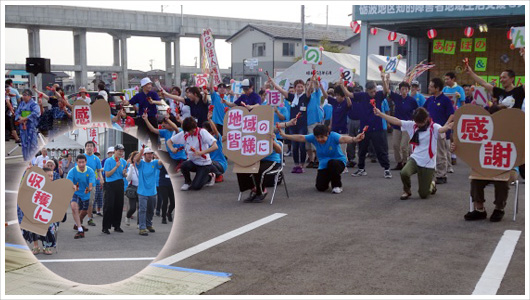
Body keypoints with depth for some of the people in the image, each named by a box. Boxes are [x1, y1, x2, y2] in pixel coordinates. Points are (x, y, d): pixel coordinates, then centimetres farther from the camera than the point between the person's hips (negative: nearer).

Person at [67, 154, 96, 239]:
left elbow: (91, 182, -23)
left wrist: (89, 188, -48)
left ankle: (77, 224, 54)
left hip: (85, 194, 3)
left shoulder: (90, 171, -11)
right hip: (75, 193, -3)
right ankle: (80, 230, -32)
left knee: (84, 211, 19)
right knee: (74, 207, -32)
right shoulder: (72, 171, -15)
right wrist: (74, 186, -51)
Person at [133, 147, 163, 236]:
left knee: (151, 210, 17)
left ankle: (149, 225, 34)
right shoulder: (141, 163, -3)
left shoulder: (154, 163, 4)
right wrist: (141, 150, -44)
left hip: (153, 192, 4)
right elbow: (136, 159, -25)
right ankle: (142, 228, -9)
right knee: (143, 210, -10)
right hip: (143, 192, -4)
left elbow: (161, 161, -15)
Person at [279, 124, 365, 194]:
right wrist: (285, 136, -12)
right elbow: (301, 138, -7)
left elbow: (343, 139, -42)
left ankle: (337, 185, -14)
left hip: (339, 162, -4)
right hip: (323, 165, 4)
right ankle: (327, 179, 31)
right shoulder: (314, 138, -10)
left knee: (332, 163, -40)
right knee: (320, 188, -10)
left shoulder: (333, 136, -23)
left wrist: (354, 139, -63)